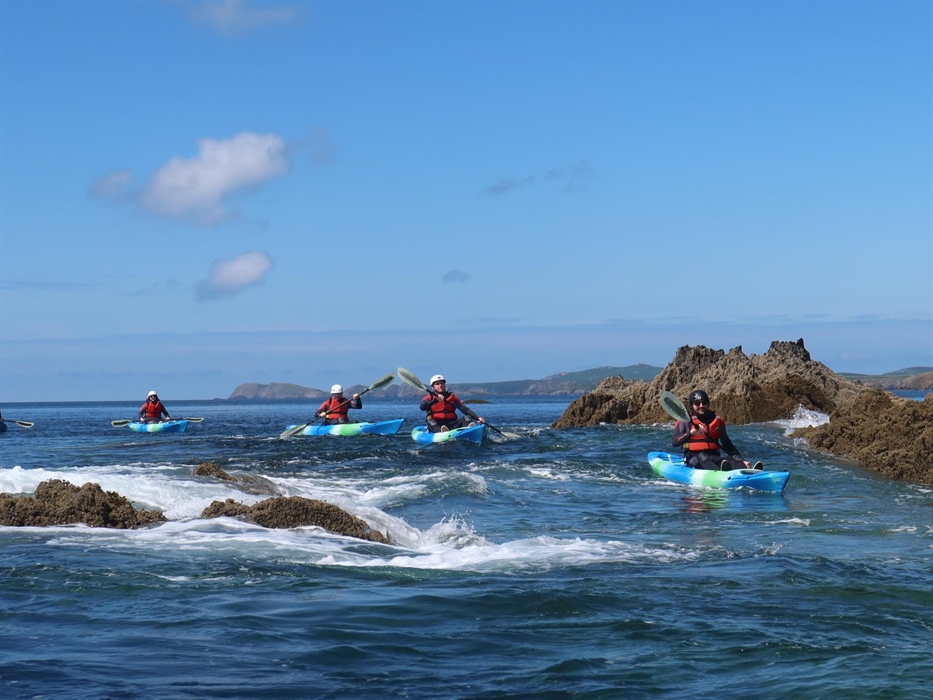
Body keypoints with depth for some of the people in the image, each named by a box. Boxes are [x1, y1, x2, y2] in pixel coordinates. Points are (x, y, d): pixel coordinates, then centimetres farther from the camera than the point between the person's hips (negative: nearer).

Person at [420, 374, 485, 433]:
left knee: (467, 417, -17)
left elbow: (465, 409, 5)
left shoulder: (452, 397, 16)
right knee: (431, 422, -32)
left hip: (452, 425, 3)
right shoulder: (429, 398, 8)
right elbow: (422, 407, -14)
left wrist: (477, 418, -11)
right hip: (436, 426, -3)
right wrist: (436, 400, -31)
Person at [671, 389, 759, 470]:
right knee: (702, 457, -38)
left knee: (732, 460, -26)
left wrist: (742, 461, 13)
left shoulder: (718, 421, 16)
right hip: (694, 459, -4)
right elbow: (674, 442, -9)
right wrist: (691, 433, -25)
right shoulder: (685, 421, 3)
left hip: (715, 457, 4)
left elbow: (727, 444, 23)